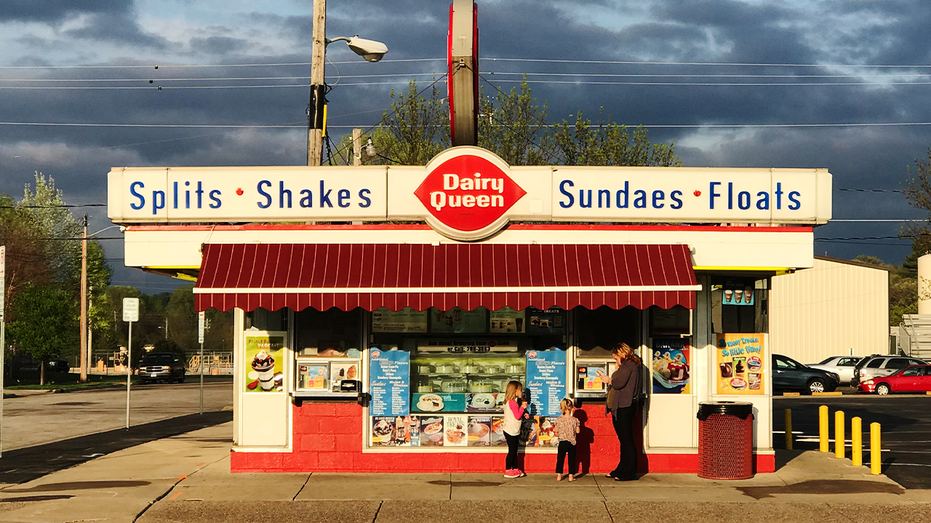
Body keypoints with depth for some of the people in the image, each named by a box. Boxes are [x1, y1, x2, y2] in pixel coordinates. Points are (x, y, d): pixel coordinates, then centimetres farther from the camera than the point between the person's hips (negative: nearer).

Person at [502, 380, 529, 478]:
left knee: (514, 450, 14)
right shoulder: (512, 402, -19)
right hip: (511, 431, -10)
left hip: (514, 431, 10)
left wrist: (524, 415, 6)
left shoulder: (512, 402, 13)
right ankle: (507, 470, 1)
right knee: (512, 450, -5)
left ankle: (515, 469, 21)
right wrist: (522, 407, -17)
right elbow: (517, 416, -24)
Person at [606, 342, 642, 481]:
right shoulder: (632, 366, 20)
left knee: (626, 440, -7)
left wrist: (610, 379, -2)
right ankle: (621, 470, 21)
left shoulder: (628, 366, -12)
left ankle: (629, 473, -4)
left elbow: (618, 384, -19)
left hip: (624, 408, -11)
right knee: (624, 440, 15)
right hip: (622, 408, 11)